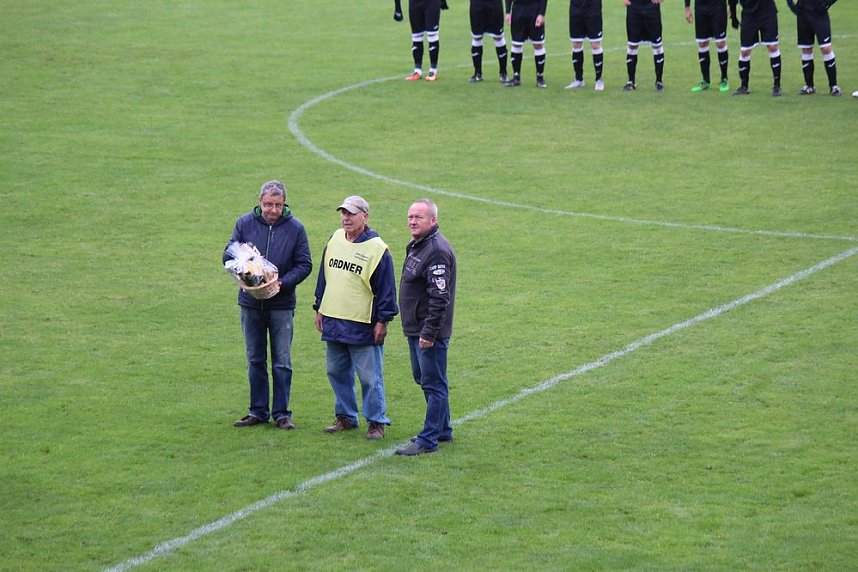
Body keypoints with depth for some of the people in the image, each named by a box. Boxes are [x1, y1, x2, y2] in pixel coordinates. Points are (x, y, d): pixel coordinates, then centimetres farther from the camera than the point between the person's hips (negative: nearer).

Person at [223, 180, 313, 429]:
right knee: (255, 360, 10)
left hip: (281, 304, -2)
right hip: (251, 303, 2)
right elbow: (228, 255, 1)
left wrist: (282, 282, -18)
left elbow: (304, 265, -2)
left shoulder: (295, 228, -4)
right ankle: (258, 411, 18)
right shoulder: (245, 223, -1)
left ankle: (281, 413, 9)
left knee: (282, 362, 2)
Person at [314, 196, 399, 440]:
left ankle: (376, 421, 7)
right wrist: (320, 308, 16)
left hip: (362, 327, -7)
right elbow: (324, 278, 18)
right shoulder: (335, 241, 9)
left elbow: (386, 289, -8)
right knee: (337, 372, 13)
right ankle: (345, 417, 25)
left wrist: (382, 321, -10)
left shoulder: (376, 249, -10)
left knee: (369, 376, -2)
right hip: (333, 323, 7)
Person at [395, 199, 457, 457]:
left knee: (434, 384, -5)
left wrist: (429, 332, -24)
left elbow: (440, 297, -24)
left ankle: (428, 439, -3)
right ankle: (442, 430, 30)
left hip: (430, 331, -11)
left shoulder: (437, 251, -20)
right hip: (415, 329, 11)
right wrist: (418, 329, 20)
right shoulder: (416, 246, 13)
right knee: (423, 378, 19)